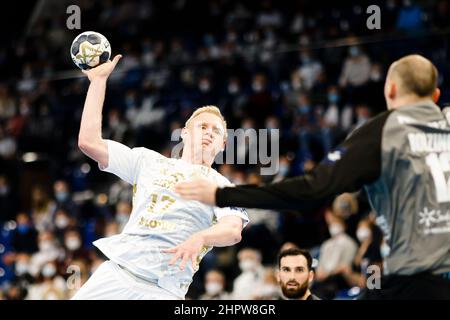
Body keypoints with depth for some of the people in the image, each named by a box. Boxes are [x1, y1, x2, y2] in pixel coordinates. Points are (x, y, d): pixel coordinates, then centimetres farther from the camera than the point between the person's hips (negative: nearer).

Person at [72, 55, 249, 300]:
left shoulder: (222, 187, 9)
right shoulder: (149, 161, 18)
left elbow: (233, 230, -10)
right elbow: (89, 141, 13)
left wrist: (200, 238, -32)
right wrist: (98, 80, 15)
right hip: (117, 269, 2)